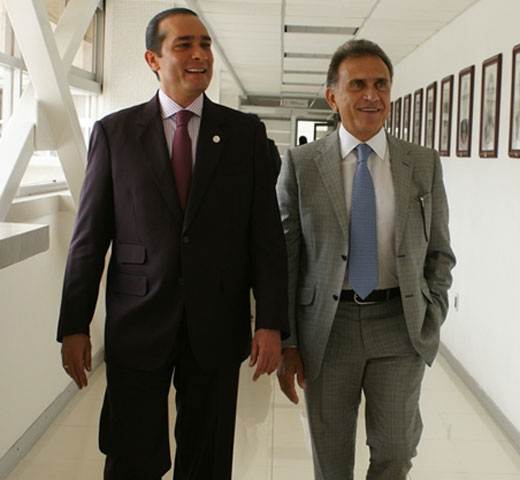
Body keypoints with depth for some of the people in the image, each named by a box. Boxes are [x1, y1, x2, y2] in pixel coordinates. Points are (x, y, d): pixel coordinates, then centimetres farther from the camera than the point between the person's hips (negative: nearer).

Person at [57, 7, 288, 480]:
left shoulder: (246, 132, 3)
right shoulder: (115, 131, 1)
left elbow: (266, 233, 0)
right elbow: (89, 235, 2)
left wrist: (272, 322, -6)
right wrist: (74, 325, 0)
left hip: (217, 325, 1)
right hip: (137, 325, 0)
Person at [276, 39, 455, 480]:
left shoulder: (425, 165, 2)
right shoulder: (300, 164, -3)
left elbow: (439, 252, 9)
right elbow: (285, 257, -3)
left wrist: (431, 323, -1)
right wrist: (286, 342, -5)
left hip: (399, 327, 1)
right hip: (327, 327, -1)